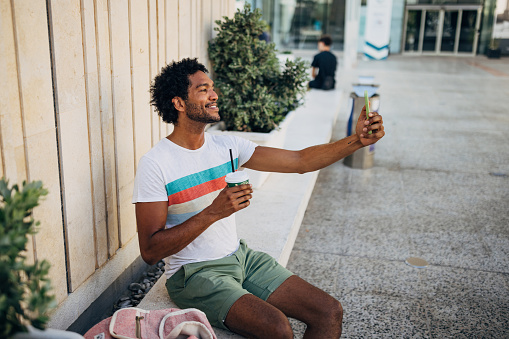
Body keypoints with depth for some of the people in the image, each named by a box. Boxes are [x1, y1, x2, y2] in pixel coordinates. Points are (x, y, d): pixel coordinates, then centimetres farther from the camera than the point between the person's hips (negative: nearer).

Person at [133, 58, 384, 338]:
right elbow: (150, 251, -17)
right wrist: (213, 212, -25)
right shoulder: (155, 164, -14)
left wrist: (357, 140, -11)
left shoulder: (226, 146, 3)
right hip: (194, 274, -6)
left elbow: (301, 161, 1)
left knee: (330, 313, -6)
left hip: (240, 257, 6)